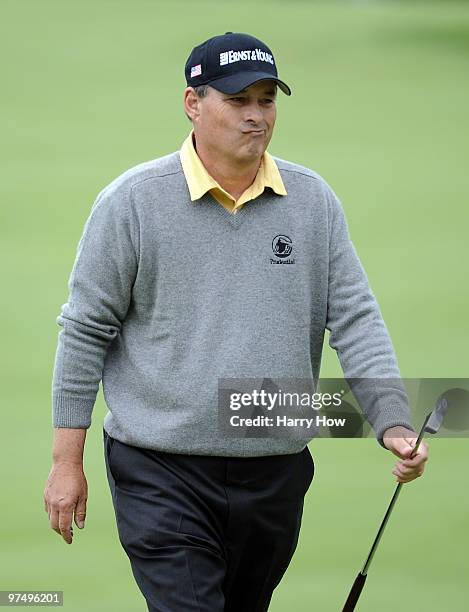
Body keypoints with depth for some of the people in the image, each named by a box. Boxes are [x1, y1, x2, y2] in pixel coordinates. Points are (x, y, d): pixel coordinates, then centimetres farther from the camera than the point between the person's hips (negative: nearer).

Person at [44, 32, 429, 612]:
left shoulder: (314, 201, 5)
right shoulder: (132, 200, -5)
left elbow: (355, 319, 5)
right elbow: (86, 330, -1)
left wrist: (393, 425, -9)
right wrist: (66, 461, -2)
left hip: (276, 473, 4)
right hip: (162, 475, -4)